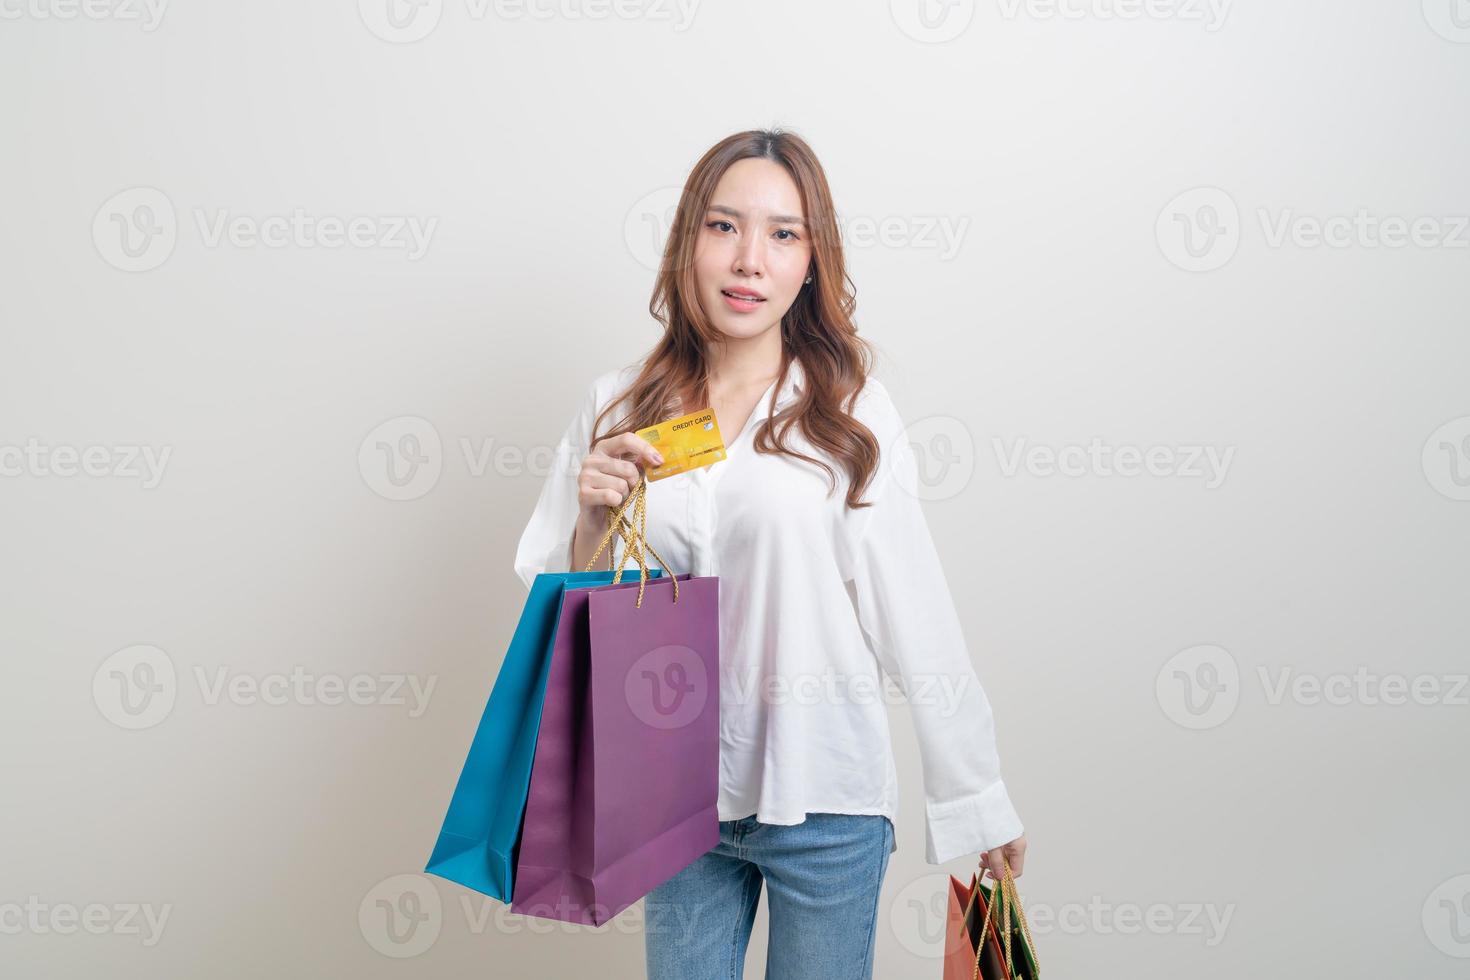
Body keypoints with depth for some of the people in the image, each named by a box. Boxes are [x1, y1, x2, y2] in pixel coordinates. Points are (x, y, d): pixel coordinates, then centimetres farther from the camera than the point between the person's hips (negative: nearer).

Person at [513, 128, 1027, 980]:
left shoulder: (851, 412, -6)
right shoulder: (617, 408, 1)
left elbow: (916, 615, -5)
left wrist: (980, 802, -2)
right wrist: (594, 518, -14)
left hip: (823, 793, -2)